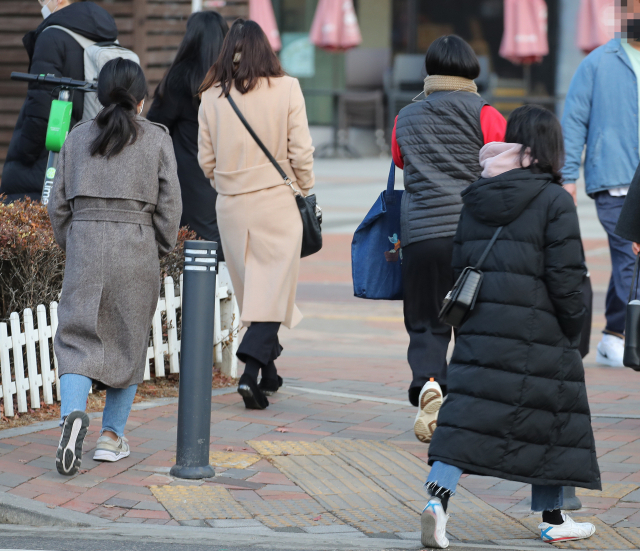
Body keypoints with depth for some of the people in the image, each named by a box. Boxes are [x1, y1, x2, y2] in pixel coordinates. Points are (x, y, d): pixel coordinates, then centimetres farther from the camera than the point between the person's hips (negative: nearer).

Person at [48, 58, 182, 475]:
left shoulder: (78, 137, 7)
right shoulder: (157, 139, 2)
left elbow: (59, 203, 8)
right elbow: (169, 205, 0)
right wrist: (161, 249, 13)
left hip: (84, 242, 1)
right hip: (136, 248, -1)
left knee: (78, 338, 0)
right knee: (128, 342, 12)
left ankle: (73, 413, -27)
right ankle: (112, 435, 14)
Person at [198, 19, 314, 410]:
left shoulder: (213, 96, 0)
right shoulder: (286, 89, -6)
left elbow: (206, 159, 5)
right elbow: (301, 151, -6)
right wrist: (304, 192, 9)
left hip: (231, 205, 3)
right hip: (276, 199, -3)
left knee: (252, 288, 14)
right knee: (273, 289, -1)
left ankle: (268, 373, 21)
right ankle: (252, 369, -18)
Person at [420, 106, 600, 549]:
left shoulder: (476, 201, 10)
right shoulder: (554, 201, -8)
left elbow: (459, 264, 13)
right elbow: (566, 276, -11)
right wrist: (574, 327, 1)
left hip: (479, 326, 4)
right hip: (536, 328, -4)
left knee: (468, 413, 2)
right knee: (553, 417, 9)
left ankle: (438, 496, -16)